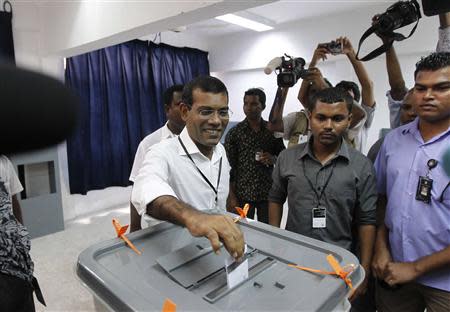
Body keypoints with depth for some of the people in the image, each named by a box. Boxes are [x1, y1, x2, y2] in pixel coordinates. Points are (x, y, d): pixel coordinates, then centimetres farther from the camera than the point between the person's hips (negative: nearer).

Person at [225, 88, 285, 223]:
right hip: (243, 195, -1)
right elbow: (229, 168, -2)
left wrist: (273, 159, -9)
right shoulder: (234, 133, -2)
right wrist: (232, 197, -5)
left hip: (268, 193, 2)